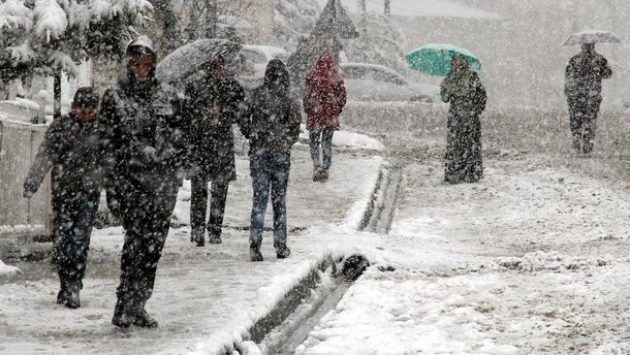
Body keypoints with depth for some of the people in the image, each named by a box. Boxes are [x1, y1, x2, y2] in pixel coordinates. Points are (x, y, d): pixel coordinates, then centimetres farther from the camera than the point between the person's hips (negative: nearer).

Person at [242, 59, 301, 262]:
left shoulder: (257, 95, 0)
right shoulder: (289, 99, -4)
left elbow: (245, 120, 2)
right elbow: (295, 125, -6)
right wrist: (287, 142, 11)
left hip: (258, 152, 1)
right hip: (281, 153, -1)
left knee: (259, 198, 3)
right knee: (279, 199, 9)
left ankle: (255, 245, -10)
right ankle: (280, 246, 11)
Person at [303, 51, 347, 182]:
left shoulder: (312, 76, -8)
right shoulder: (336, 77, -2)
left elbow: (306, 96, -6)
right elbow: (342, 96, 2)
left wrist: (307, 110, 9)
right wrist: (337, 110, 15)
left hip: (315, 114, -2)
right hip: (331, 116, 2)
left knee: (314, 141, 8)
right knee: (327, 142, 11)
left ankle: (317, 165, -10)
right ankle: (325, 168, 10)